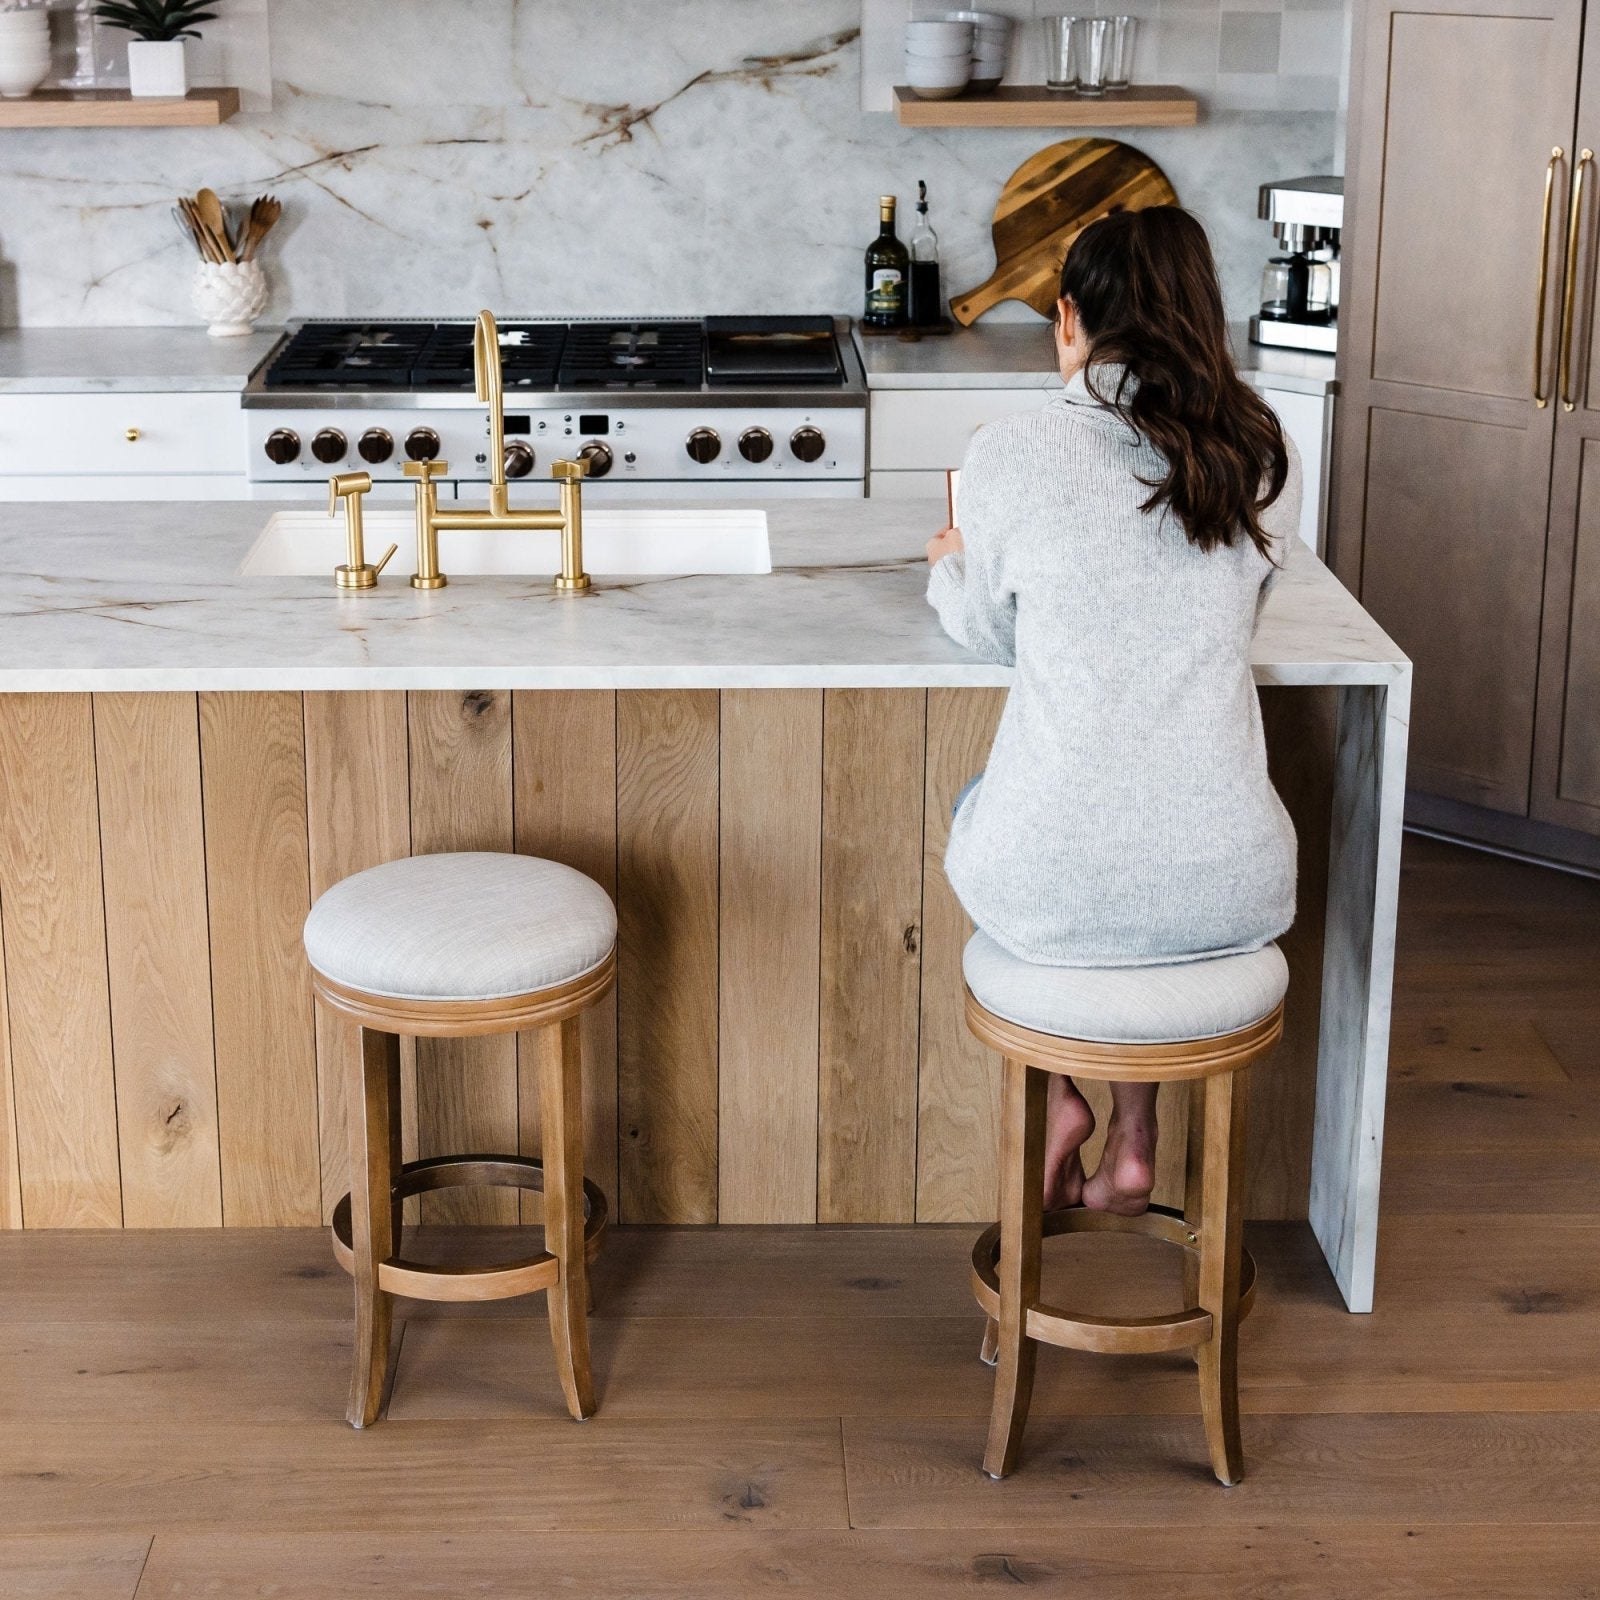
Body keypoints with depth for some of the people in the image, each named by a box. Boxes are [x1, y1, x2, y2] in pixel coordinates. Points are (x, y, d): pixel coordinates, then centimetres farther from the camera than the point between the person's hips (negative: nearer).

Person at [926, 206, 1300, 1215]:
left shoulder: (1012, 455, -7)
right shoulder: (1264, 458, 1)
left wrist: (952, 568, 33)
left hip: (1058, 889, -2)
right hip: (1231, 887, 2)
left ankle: (1055, 1094, 25)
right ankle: (1135, 1141, 34)